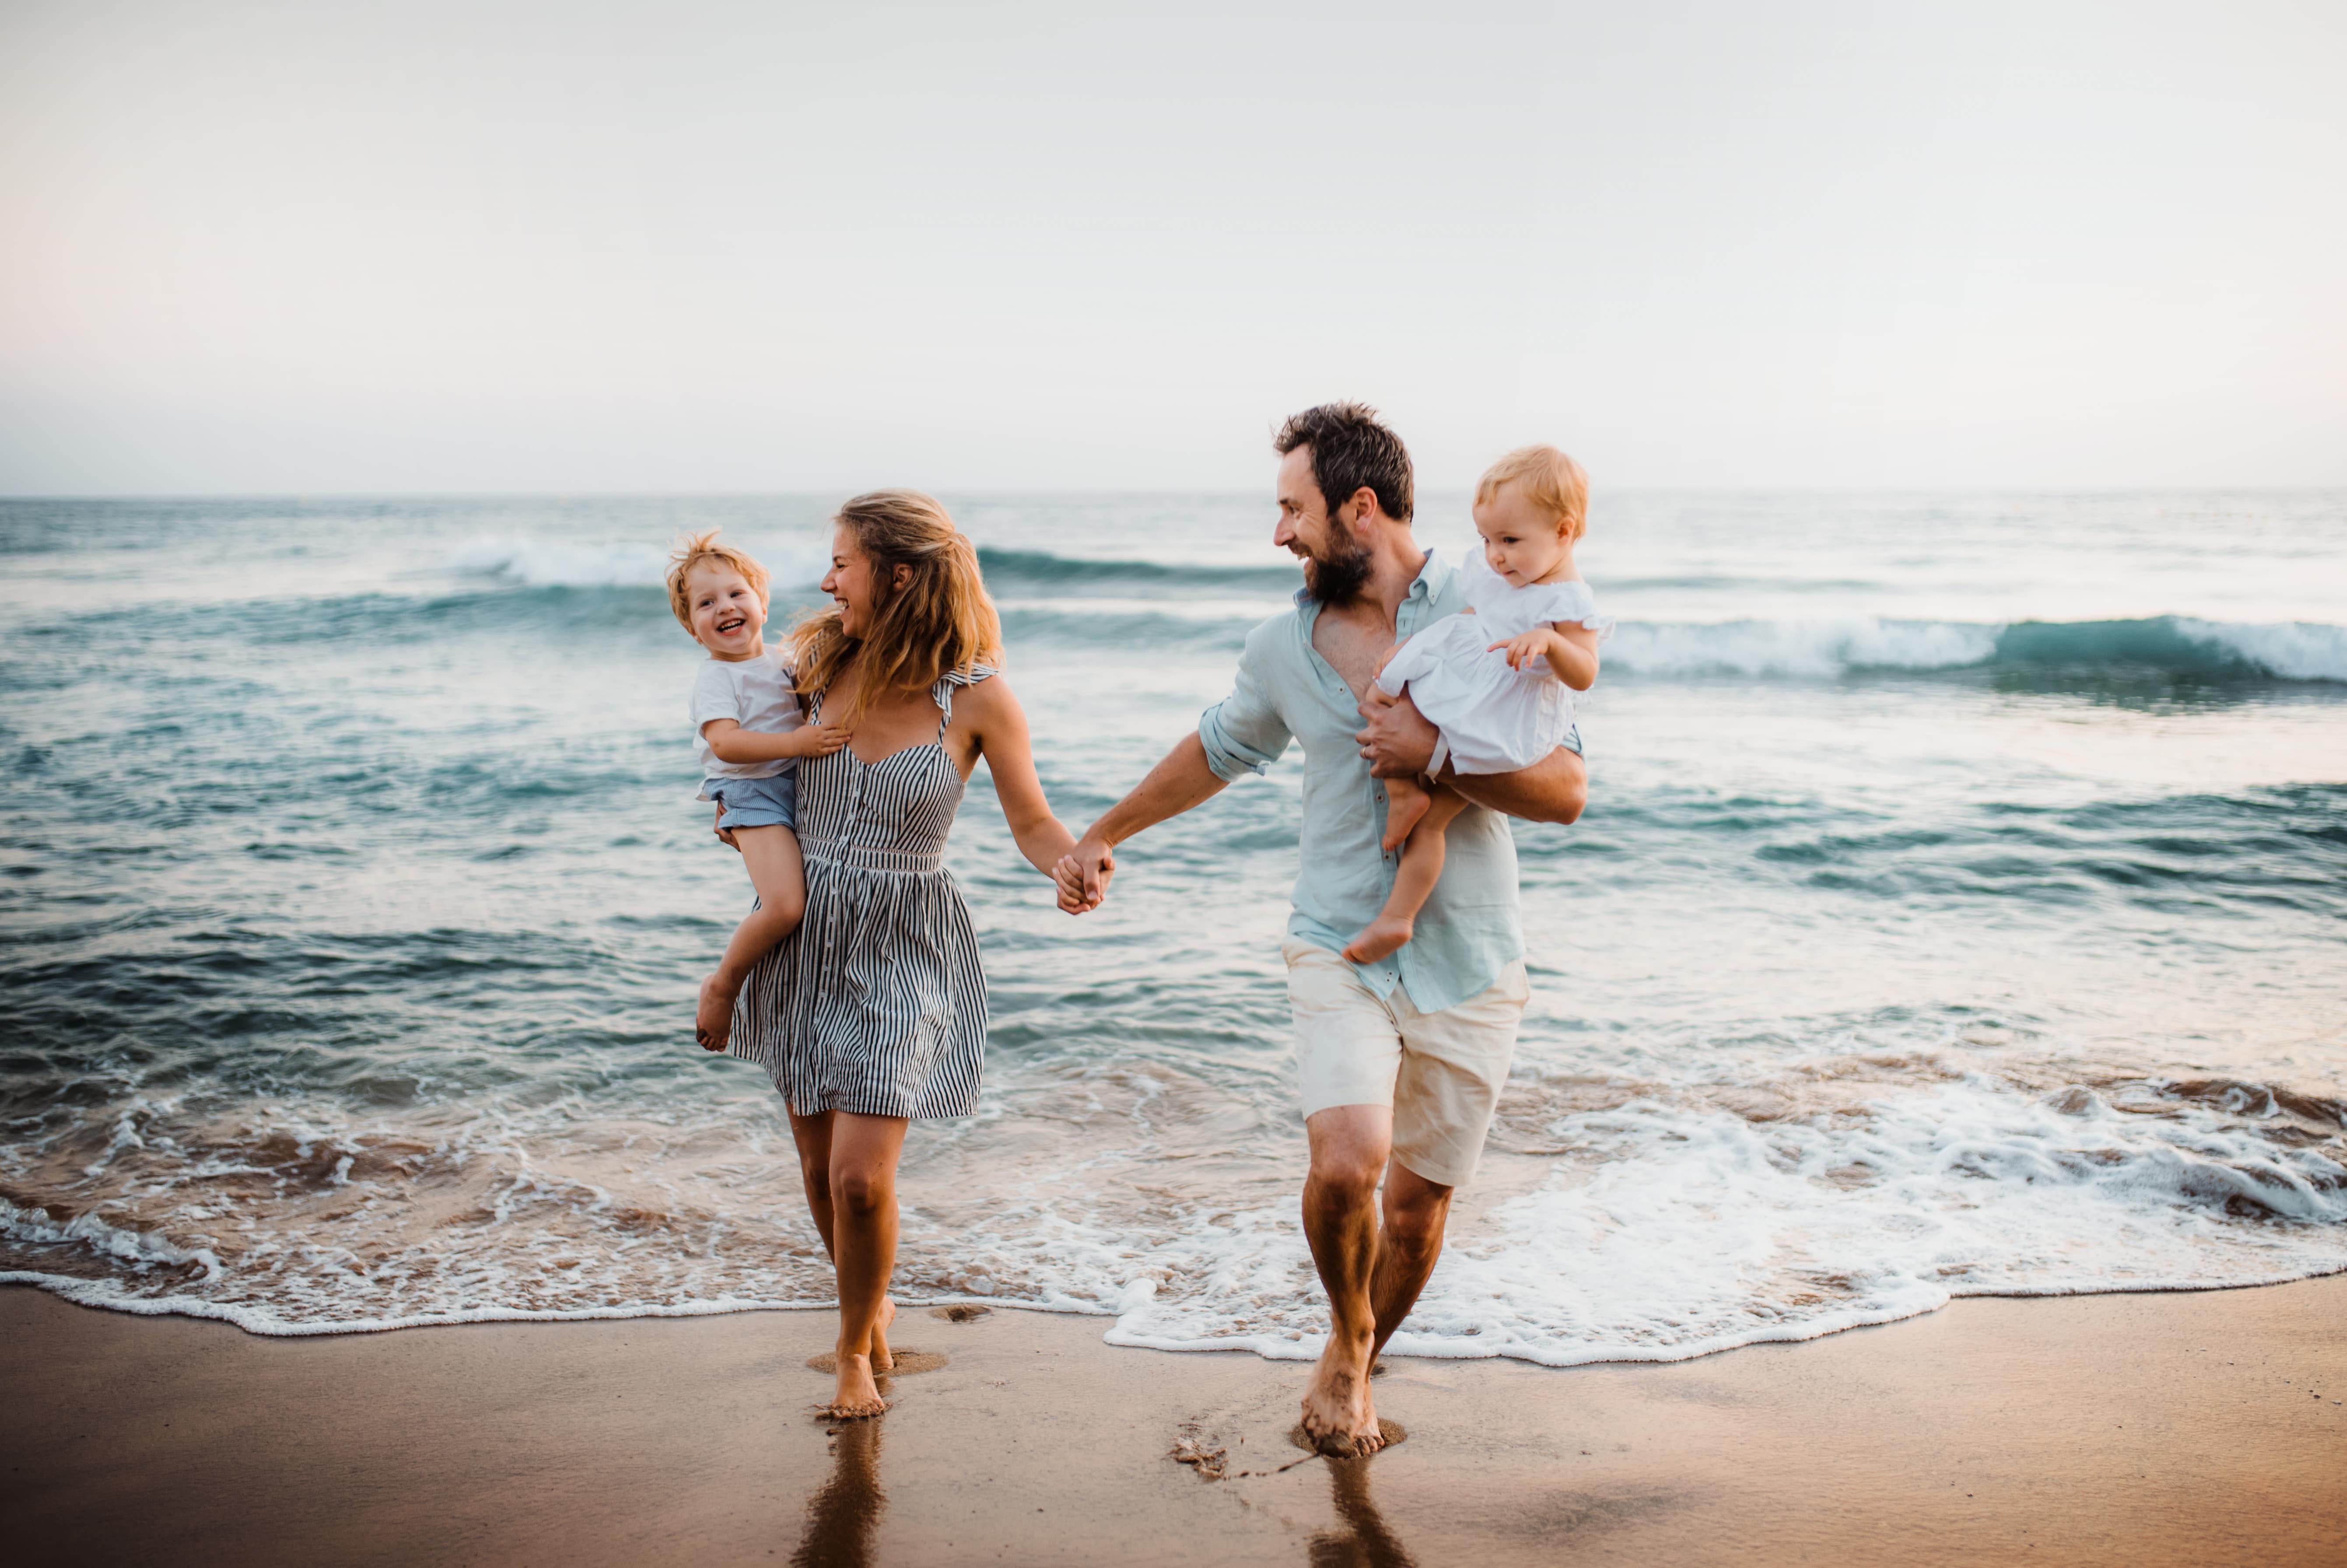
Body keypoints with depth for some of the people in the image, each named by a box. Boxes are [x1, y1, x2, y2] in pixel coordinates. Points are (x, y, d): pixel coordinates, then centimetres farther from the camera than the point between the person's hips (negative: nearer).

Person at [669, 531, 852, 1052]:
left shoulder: (780, 660, 14)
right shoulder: (715, 676, -8)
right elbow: (725, 742, -23)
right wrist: (795, 742, -29)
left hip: (800, 789, 8)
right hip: (753, 795, -8)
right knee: (786, 906, -24)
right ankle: (721, 985, -1)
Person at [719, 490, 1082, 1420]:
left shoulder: (977, 697, -14)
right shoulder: (819, 659, -3)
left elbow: (1032, 824, -6)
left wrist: (1077, 865, -24)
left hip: (901, 948, -4)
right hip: (805, 932, 4)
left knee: (861, 1175, -10)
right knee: (818, 1163, 12)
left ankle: (856, 1347, 19)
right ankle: (870, 1306, 41)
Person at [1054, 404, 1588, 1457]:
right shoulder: (1283, 649, 3)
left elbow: (1566, 790, -8)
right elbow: (1217, 751, 21)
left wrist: (1438, 755, -21)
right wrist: (1104, 835, 26)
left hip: (1470, 964, 0)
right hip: (1342, 948, 1)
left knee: (1418, 1205, 9)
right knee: (1347, 1164, -21)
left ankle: (1357, 1368, 39)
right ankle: (1346, 1338, 12)